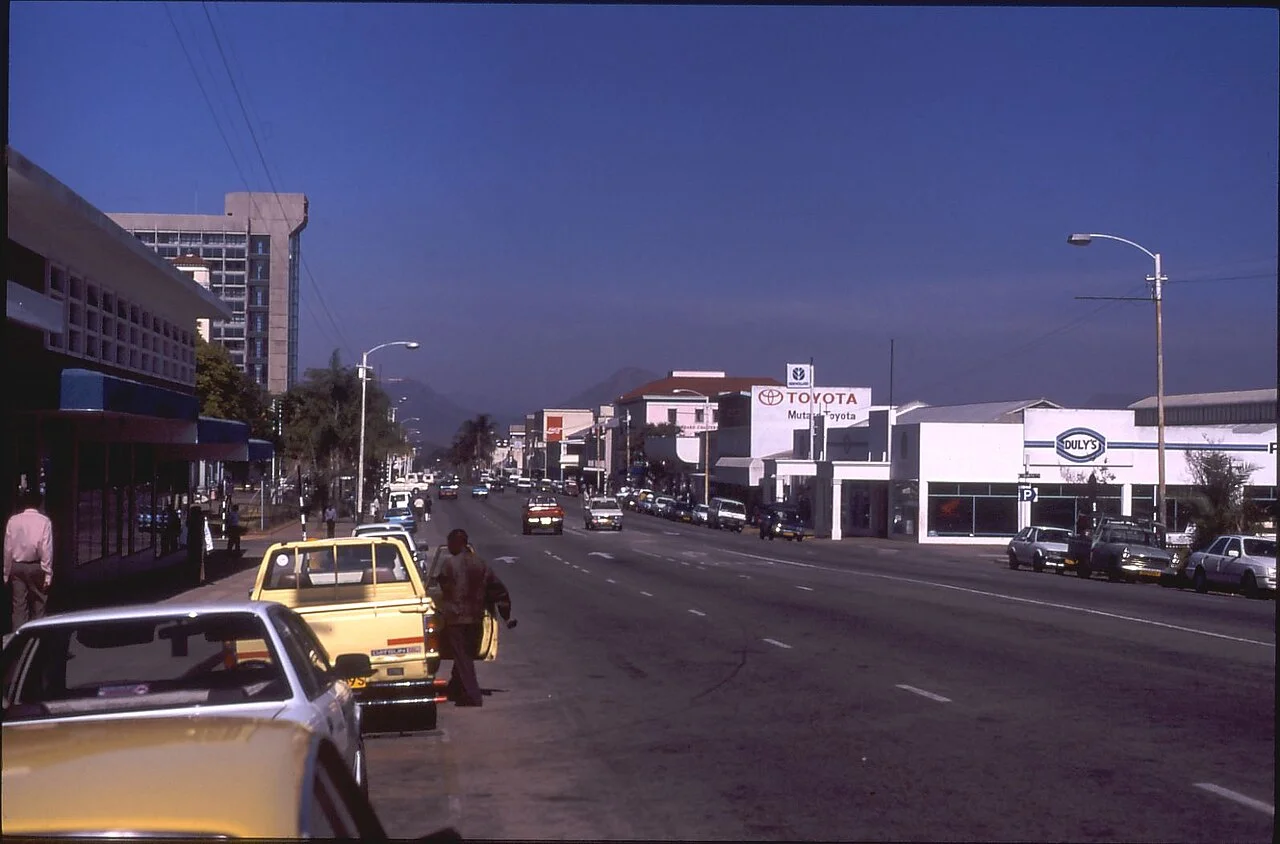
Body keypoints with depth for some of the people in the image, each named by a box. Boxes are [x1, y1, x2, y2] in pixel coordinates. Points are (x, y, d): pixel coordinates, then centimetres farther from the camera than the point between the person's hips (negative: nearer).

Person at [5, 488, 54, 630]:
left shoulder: (13, 520, -1)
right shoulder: (44, 521, -9)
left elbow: (8, 548, 0)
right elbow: (46, 549, -11)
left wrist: (7, 573, 8)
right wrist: (48, 574, -7)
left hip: (17, 567, 2)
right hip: (36, 566, -2)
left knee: (19, 605, 5)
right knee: (38, 605, 9)